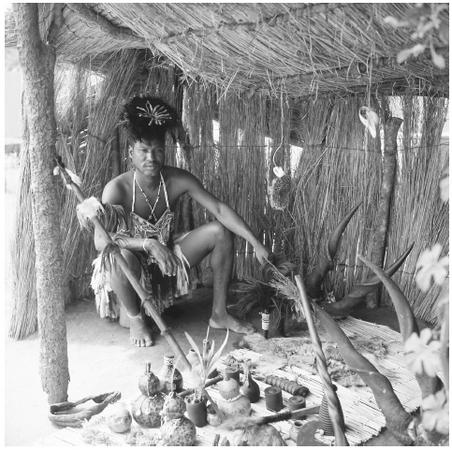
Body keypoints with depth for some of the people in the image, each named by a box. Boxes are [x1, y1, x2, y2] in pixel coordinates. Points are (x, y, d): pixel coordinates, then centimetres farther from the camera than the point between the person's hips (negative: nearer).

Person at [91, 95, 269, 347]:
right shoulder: (117, 189, -24)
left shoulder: (179, 180, -14)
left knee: (220, 231, -11)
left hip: (168, 259, 5)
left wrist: (256, 243, -24)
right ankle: (136, 319, -8)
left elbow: (219, 209, -16)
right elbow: (101, 242, -31)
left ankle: (219, 314, -1)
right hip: (134, 266, -4)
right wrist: (148, 244, -42)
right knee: (120, 256, -40)